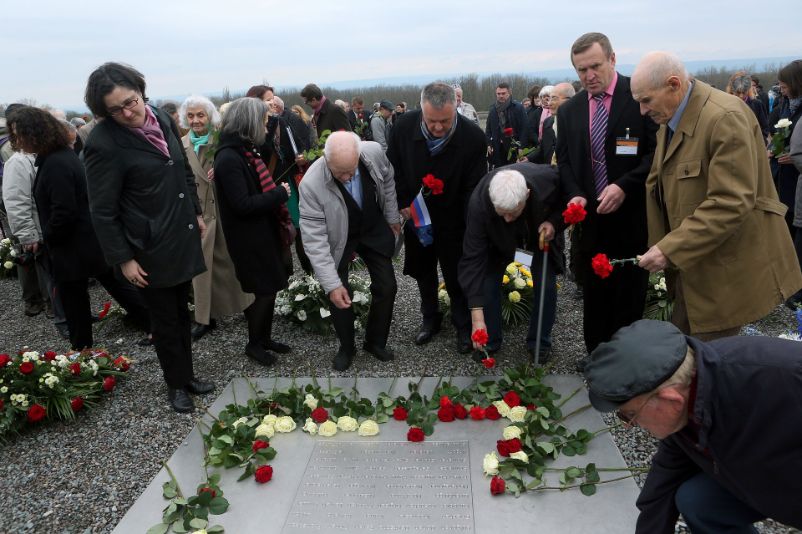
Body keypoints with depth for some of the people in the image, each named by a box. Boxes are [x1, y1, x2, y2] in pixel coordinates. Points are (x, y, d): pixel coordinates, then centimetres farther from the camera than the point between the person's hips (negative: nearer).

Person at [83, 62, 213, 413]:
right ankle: (176, 385, 30)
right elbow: (102, 211, -15)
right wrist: (123, 259, -14)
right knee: (165, 320, 10)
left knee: (182, 311, 19)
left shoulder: (162, 119, 0)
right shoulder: (104, 144, -19)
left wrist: (196, 212, 15)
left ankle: (188, 374, 37)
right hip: (151, 250, -6)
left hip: (183, 237, 6)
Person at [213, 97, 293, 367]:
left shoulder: (246, 151, 8)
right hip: (249, 237, -9)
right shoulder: (229, 158, -21)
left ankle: (265, 337, 33)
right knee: (265, 290, 2)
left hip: (264, 231, 9)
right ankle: (254, 344, 22)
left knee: (271, 286, 17)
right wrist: (280, 193, -18)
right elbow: (243, 205, -25)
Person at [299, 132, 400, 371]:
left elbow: (387, 181, -3)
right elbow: (315, 240, -30)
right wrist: (332, 284, -31)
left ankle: (376, 342, 31)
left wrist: (393, 217, 8)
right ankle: (346, 347, 26)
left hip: (375, 230, 3)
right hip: (339, 238, -3)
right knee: (339, 296, -2)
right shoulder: (311, 185, -35)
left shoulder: (374, 152, -27)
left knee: (387, 286, 7)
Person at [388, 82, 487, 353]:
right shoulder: (404, 126, -17)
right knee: (423, 271, 18)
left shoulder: (473, 136, -24)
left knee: (457, 276, 6)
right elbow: (393, 168, -1)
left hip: (453, 221, -3)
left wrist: (470, 228, -19)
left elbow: (474, 188, -17)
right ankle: (430, 318, 39)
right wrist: (402, 204, -6)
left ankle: (463, 326, 27)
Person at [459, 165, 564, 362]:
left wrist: (554, 222, -33)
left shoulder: (550, 179, -39)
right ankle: (489, 340, 11)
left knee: (546, 283, -8)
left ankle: (539, 343, 13)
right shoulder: (478, 203, -40)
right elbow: (473, 258, -36)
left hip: (542, 227, 0)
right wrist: (477, 316, -38)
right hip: (500, 235, 0)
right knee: (486, 279, -9)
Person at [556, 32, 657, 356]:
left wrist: (624, 186, -19)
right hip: (590, 219, 4)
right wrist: (575, 195, -7)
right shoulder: (569, 111, 8)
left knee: (629, 296, 8)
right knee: (593, 294, 11)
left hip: (632, 217, -3)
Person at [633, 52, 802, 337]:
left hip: (725, 270, -8)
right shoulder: (670, 119, 7)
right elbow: (659, 182, 10)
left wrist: (670, 250, -25)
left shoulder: (726, 117, -21)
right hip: (691, 263, 8)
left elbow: (731, 204, -25)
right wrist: (660, 247, -1)